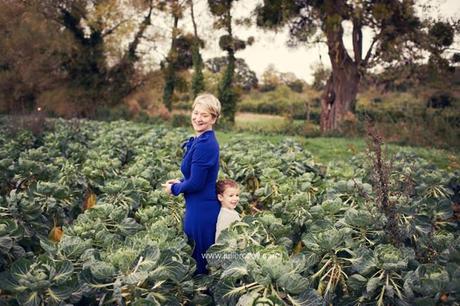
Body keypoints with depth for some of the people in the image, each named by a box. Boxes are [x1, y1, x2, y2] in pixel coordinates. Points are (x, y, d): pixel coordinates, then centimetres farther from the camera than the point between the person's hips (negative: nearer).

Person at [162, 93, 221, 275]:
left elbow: (196, 184, -22)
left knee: (199, 259, 5)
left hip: (201, 209, -10)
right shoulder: (203, 140, 8)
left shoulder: (204, 144, -22)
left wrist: (174, 189, -5)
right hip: (203, 207, 10)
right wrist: (179, 182, 6)